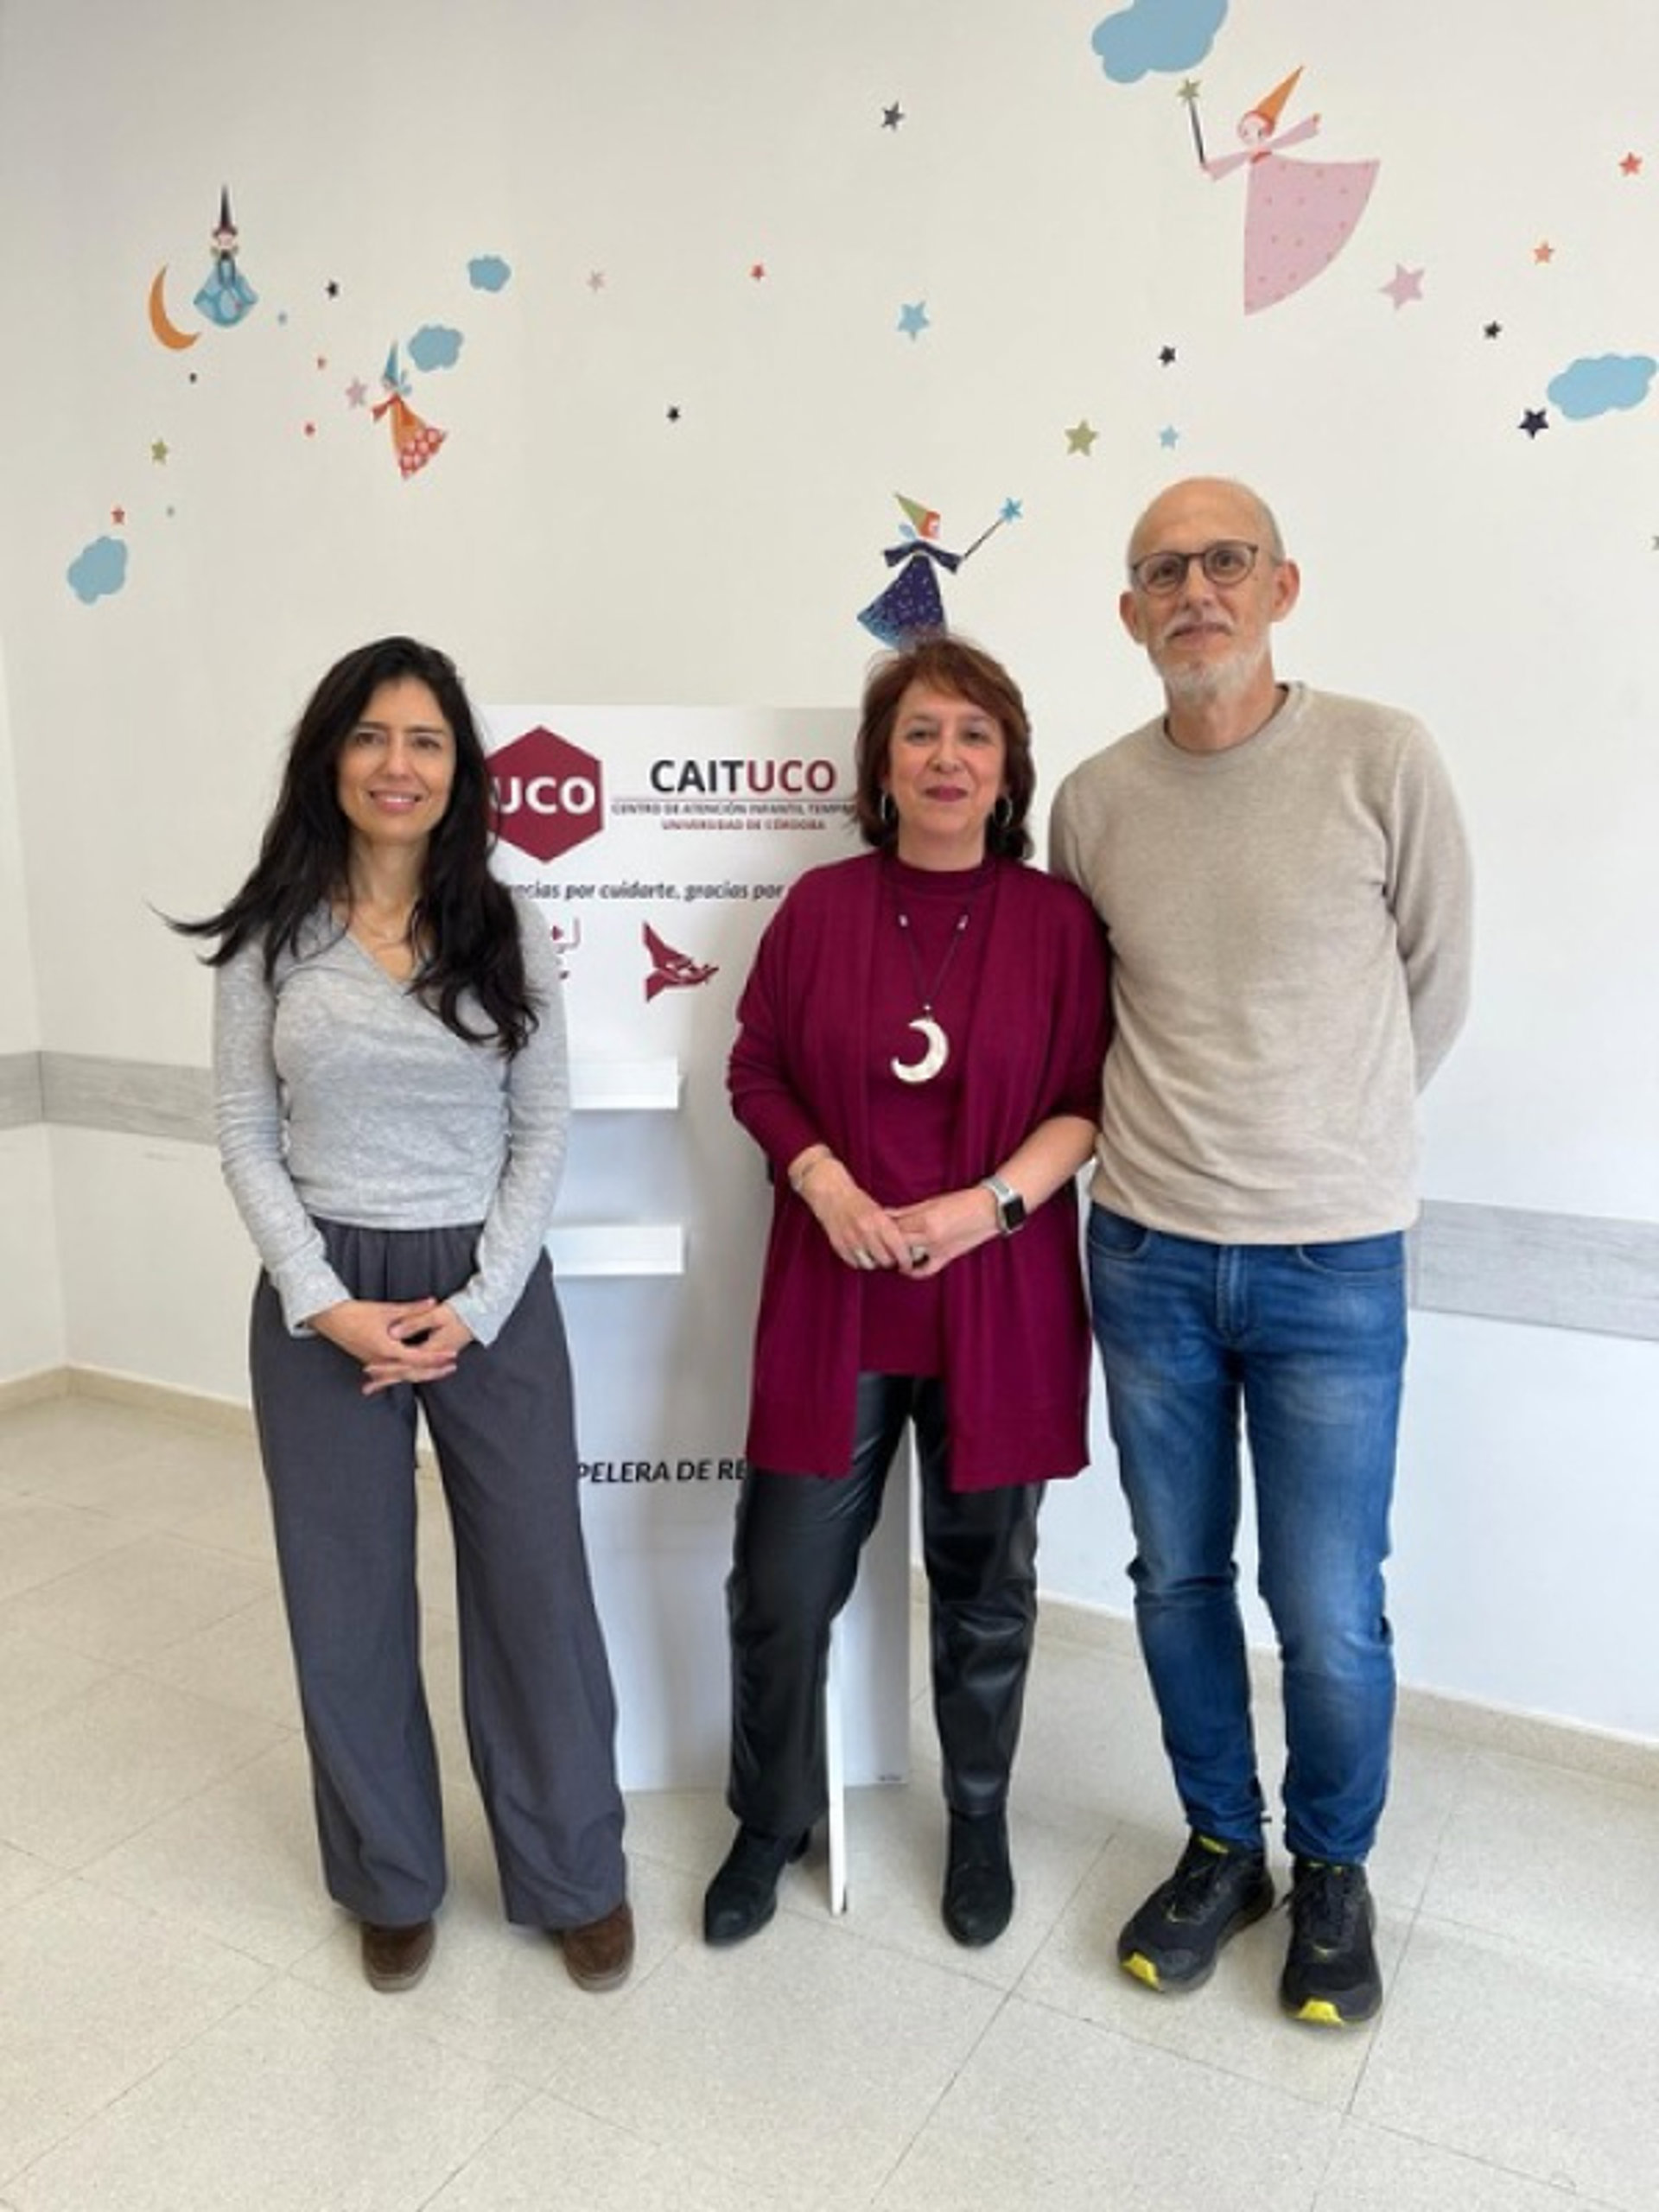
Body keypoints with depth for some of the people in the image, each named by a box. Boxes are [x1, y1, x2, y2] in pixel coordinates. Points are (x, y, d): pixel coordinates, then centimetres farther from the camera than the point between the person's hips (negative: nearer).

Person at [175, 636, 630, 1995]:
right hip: (321, 1298, 1)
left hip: (493, 1293, 0)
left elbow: (545, 1130, -1)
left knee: (536, 1589, 7)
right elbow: (247, 1135, 0)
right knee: (349, 1603, 11)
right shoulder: (272, 937, 0)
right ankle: (391, 1881, 35)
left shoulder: (508, 934, 0)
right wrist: (325, 1301, -11)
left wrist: (477, 1303, -10)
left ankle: (576, 1877, 30)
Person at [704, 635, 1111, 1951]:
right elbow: (757, 1069, 5)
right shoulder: (818, 907, 1)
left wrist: (990, 1203, -16)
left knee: (983, 1582, 15)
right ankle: (771, 1826, 32)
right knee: (781, 1585, 6)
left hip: (998, 1305, 0)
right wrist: (822, 1179, -12)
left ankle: (980, 1822, 40)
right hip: (834, 1301, 1)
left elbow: (1090, 1100, -2)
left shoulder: (1058, 920, -2)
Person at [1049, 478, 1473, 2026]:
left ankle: (1332, 1871, 34)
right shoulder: (1092, 800, 1)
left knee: (1328, 1615, 5)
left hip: (1333, 1263, -2)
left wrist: (1324, 1136, 9)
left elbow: (1434, 987, 3)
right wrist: (1178, 1130, 9)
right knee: (1178, 1578, 15)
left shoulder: (1382, 762, -8)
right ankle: (1220, 1845, 38)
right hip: (1145, 1254, 3)